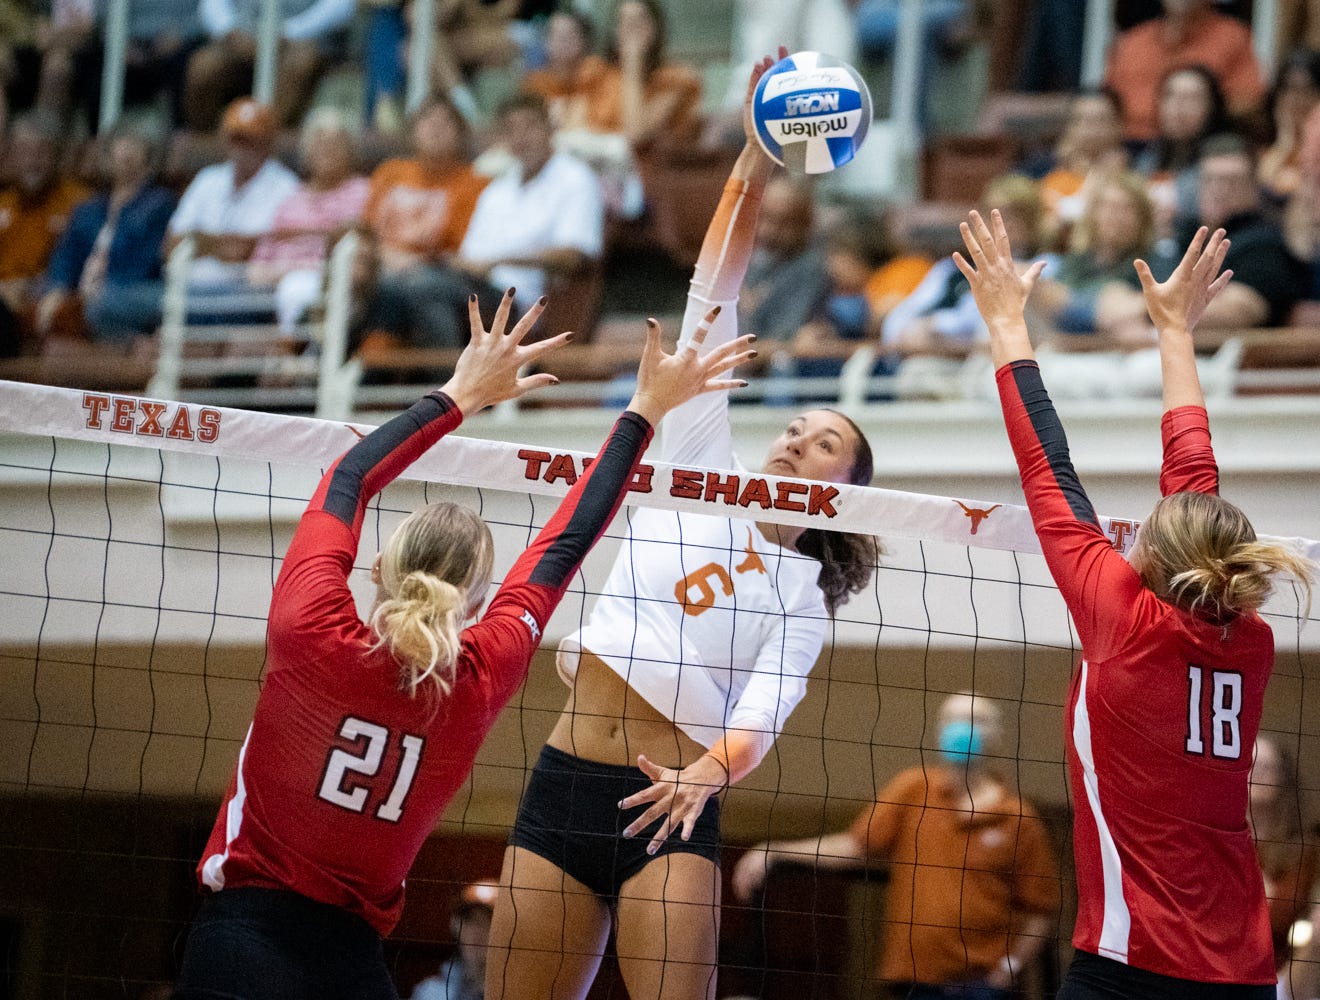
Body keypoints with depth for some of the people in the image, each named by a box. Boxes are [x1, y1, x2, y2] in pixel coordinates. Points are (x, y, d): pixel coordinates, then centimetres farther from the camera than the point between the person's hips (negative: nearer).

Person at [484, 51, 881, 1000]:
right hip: (564, 785, 2)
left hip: (668, 811, -2)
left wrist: (712, 770, -31)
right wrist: (753, 167, -1)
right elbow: (713, 303, 6)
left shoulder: (804, 593, 9)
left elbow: (763, 711, -8)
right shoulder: (700, 470, 12)